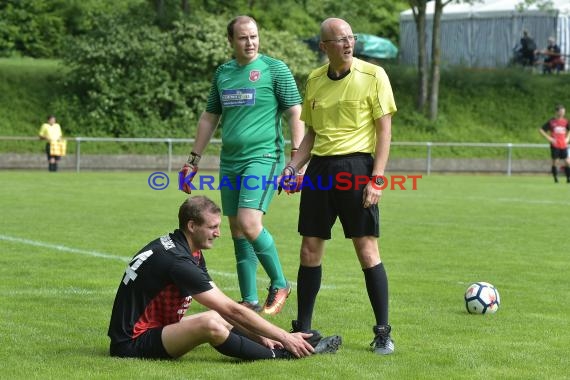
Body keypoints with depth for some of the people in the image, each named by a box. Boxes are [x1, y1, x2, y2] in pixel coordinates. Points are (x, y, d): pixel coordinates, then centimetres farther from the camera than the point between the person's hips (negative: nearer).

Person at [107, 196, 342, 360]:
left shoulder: (192, 253, 9)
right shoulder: (176, 260, -23)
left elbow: (227, 309, 10)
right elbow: (233, 309, -22)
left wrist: (260, 337, -1)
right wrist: (284, 337, -18)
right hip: (132, 344, -11)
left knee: (225, 318, 12)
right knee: (211, 323, -30)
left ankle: (298, 344, 7)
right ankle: (279, 355, -16)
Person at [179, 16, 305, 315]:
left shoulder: (274, 69, -2)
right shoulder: (223, 73, 14)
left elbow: (295, 114, -5)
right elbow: (209, 118, 22)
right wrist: (194, 160, 19)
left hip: (263, 158, -6)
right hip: (229, 162, 6)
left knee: (249, 223, -21)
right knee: (237, 232, 6)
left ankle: (279, 284, -4)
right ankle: (250, 302, 13)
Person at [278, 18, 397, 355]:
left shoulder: (373, 75, -4)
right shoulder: (315, 80, 11)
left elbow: (384, 129, -6)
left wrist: (377, 179, -13)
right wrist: (293, 167, 6)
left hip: (356, 165, -5)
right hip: (319, 168, 5)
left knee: (367, 250, -6)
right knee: (310, 249, 5)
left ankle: (384, 332, 3)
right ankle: (303, 330, 15)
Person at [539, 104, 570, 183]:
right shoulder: (551, 122, -3)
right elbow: (541, 130, -1)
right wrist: (549, 138, -8)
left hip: (563, 145, 3)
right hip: (555, 145, -3)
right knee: (555, 162, -1)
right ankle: (555, 178, 9)